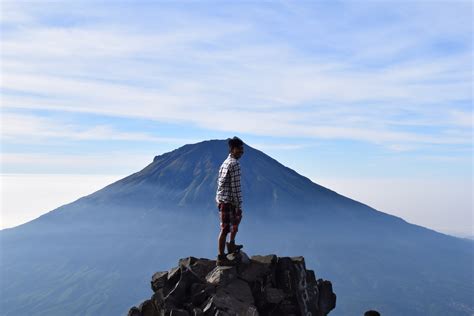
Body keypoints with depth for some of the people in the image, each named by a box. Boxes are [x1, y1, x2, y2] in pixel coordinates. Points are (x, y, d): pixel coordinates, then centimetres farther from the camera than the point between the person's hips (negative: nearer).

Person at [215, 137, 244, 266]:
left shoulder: (225, 163, 14)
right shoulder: (234, 164, -16)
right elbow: (235, 186, -19)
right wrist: (239, 206, -16)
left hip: (221, 200, 10)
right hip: (228, 201, -10)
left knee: (237, 218, 28)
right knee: (225, 229, -4)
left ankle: (231, 245, 36)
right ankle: (221, 258, 2)